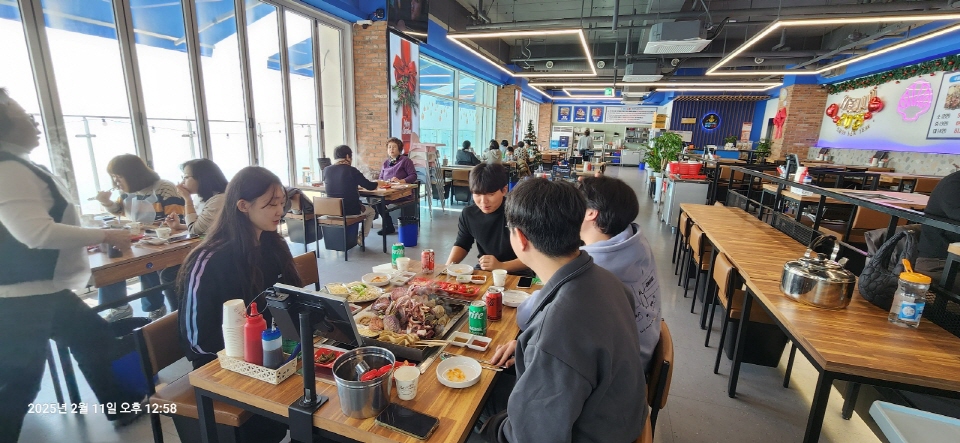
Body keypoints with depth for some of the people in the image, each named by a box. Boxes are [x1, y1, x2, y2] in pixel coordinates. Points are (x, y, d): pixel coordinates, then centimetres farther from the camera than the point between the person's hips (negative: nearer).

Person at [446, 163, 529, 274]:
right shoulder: (469, 214, -3)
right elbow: (462, 244, 14)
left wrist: (501, 266, -29)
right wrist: (448, 267, -4)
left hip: (516, 274, -2)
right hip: (482, 271, 3)